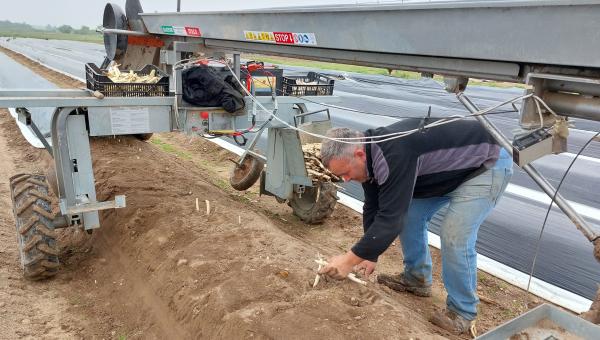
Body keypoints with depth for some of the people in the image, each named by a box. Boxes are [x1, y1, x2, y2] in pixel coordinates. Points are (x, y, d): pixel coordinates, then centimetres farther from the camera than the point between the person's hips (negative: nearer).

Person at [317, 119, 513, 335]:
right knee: (410, 214, 5)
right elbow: (374, 208, 2)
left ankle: (462, 312, 2)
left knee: (455, 235, -18)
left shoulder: (394, 155, -37)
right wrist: (370, 255, 2)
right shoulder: (371, 154, -6)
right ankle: (416, 278, 24)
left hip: (487, 164, -9)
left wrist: (349, 260, -28)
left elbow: (390, 217, -36)